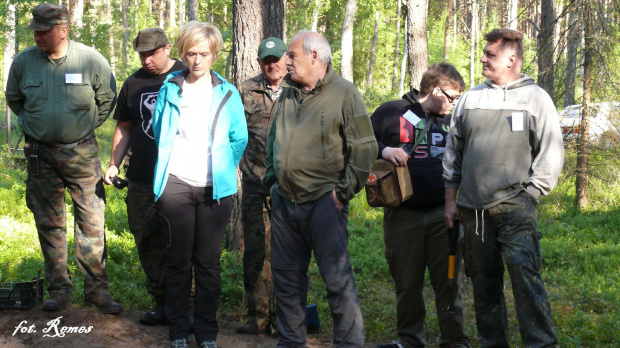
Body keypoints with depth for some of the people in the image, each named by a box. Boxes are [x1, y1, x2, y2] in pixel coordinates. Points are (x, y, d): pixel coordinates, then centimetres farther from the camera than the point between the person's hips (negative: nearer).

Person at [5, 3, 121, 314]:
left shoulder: (92, 60, -8)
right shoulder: (24, 62, -2)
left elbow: (107, 99, 8)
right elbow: (13, 98, 17)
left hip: (82, 152, -2)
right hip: (40, 154, 2)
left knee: (92, 222, -2)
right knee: (49, 224, 7)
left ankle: (97, 289, 7)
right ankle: (58, 289, 18)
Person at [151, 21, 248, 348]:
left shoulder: (228, 94, 4)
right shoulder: (169, 89, 4)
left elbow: (239, 140, 8)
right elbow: (159, 132, 14)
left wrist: (222, 172, 8)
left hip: (213, 189, 0)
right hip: (176, 185, 0)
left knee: (208, 262, 4)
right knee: (178, 260, 5)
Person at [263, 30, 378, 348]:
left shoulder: (344, 93, -5)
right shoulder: (286, 98, 14)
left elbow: (364, 148, -8)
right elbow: (272, 142, 27)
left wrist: (344, 191, -10)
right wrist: (271, 178, 15)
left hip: (324, 201, -6)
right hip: (284, 202, 7)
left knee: (338, 278, -7)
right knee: (286, 275, 12)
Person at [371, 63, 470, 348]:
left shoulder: (452, 121, 14)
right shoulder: (392, 113, 1)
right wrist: (382, 150, -17)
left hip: (443, 216, 2)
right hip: (402, 215, -2)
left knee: (448, 282, 5)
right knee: (407, 284, 9)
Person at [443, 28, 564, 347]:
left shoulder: (535, 98, 3)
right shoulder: (469, 99, 14)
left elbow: (552, 153, 1)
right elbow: (453, 151, 19)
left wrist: (529, 195, -6)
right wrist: (451, 199, 15)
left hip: (514, 207, -4)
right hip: (472, 208, 4)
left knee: (524, 273, -16)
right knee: (484, 281, 7)